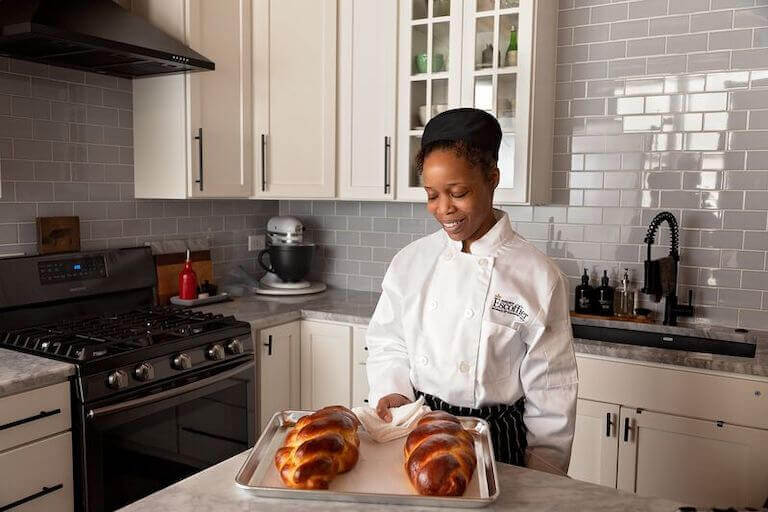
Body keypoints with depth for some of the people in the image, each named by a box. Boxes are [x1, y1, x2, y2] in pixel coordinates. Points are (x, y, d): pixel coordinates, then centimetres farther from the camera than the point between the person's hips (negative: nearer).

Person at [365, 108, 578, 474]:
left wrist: (540, 483, -5)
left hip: (496, 442, -2)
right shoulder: (409, 262, -1)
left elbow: (551, 392, -7)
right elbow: (386, 343, 9)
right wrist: (395, 393, -8)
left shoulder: (538, 276, -12)